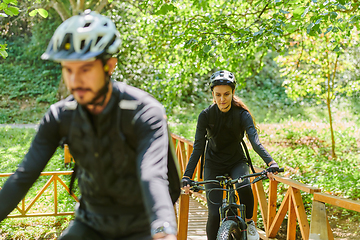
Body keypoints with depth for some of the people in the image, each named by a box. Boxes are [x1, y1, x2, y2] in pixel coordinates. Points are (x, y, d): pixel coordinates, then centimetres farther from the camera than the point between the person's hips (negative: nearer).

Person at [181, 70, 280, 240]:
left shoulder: (242, 114, -15)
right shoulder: (206, 115, -14)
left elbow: (255, 141, -26)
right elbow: (198, 148, -16)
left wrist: (270, 162, -44)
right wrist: (187, 176, -27)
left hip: (237, 162, 0)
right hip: (213, 164, 0)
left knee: (244, 186, -33)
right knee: (214, 214, -10)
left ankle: (249, 222, -6)